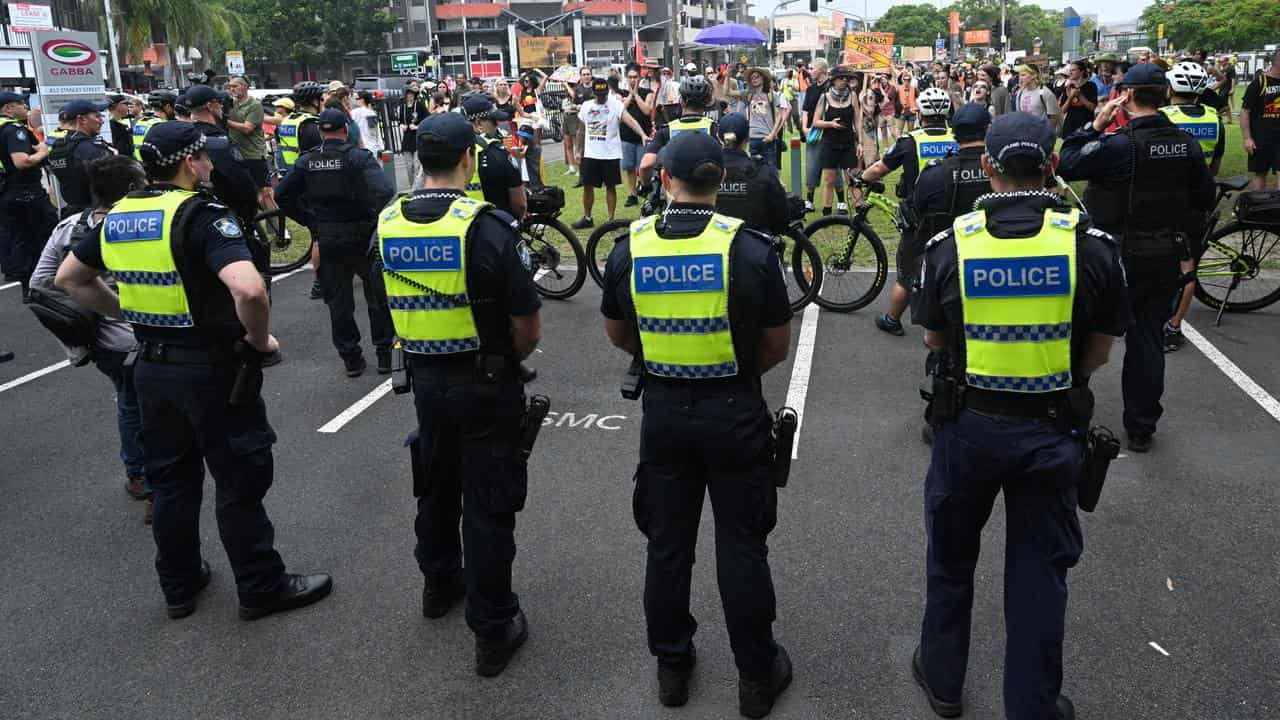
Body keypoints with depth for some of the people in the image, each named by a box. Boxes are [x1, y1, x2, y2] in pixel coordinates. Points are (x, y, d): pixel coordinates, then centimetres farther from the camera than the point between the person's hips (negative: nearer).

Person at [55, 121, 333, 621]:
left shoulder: (118, 216, 5)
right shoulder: (202, 215, -18)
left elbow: (70, 279, 17)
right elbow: (249, 289, -34)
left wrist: (131, 316, 15)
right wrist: (260, 340, -17)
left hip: (151, 365, 7)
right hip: (211, 367, -7)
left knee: (171, 480, 19)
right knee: (239, 483, 6)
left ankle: (178, 585, 32)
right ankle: (262, 588, 18)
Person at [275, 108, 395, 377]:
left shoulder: (306, 161, 1)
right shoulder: (359, 157, -11)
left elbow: (282, 195, 0)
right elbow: (383, 193, -25)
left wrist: (309, 221, 5)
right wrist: (381, 222, -10)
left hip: (326, 241, 3)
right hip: (362, 238, -3)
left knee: (338, 302, 12)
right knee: (378, 297, 12)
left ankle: (351, 358, 16)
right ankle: (384, 353, 17)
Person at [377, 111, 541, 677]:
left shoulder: (387, 224, -3)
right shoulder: (487, 226, -20)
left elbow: (393, 305, 10)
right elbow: (528, 324, -16)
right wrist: (511, 357, 4)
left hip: (424, 377, 6)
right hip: (486, 382, -5)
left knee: (436, 486, 24)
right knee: (488, 504, 4)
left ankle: (439, 582, 45)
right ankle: (493, 629, 14)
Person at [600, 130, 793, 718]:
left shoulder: (629, 248, -6)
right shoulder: (749, 247, -13)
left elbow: (617, 334, 8)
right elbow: (777, 344, -4)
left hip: (662, 410, 2)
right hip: (735, 412, -2)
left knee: (667, 543, 16)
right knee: (741, 546, 10)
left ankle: (671, 666, 32)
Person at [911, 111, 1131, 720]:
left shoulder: (950, 244, -11)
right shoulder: (1090, 244, -12)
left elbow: (933, 339, 1)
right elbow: (1099, 353, -3)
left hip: (967, 424, 1)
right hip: (1052, 429, 0)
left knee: (951, 559, 20)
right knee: (1040, 571, 14)